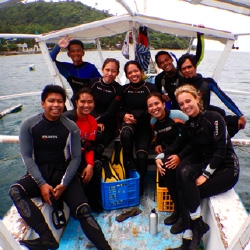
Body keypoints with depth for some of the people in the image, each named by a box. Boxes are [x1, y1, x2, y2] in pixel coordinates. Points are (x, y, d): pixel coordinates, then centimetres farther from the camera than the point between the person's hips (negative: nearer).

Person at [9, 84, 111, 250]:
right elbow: (27, 156, -4)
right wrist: (42, 184, -15)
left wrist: (64, 184, -14)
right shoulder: (29, 125, -2)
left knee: (83, 210, -19)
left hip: (63, 172, -1)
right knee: (15, 191, -28)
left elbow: (76, 157, -2)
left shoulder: (71, 127, -3)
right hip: (38, 173, 1)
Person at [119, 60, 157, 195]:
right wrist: (124, 115, -13)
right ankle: (129, 161, -7)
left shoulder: (151, 88, 0)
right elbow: (119, 109, 11)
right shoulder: (124, 89, 8)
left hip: (144, 124, -1)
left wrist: (135, 115, -12)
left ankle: (139, 183, 7)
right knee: (125, 134, -38)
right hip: (128, 122, 1)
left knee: (142, 156, -22)